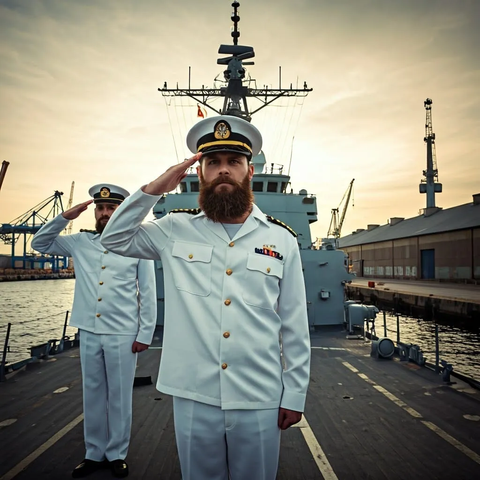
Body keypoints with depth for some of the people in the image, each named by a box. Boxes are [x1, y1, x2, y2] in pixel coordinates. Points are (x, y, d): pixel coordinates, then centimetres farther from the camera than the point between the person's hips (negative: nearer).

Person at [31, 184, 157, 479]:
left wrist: (145, 333, -7)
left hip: (123, 335, -3)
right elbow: (40, 243, 17)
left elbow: (148, 294, -4)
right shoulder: (80, 243, 8)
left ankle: (117, 454, 27)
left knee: (120, 397, 9)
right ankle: (94, 454, 32)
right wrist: (65, 217, 2)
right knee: (93, 396, 15)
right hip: (89, 333, 4)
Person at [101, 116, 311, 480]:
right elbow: (114, 239, 8)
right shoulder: (176, 230, 1)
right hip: (192, 398, 1)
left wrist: (294, 395, 2)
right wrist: (153, 189, -6)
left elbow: (295, 327, 1)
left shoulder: (281, 239, -2)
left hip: (259, 401, 0)